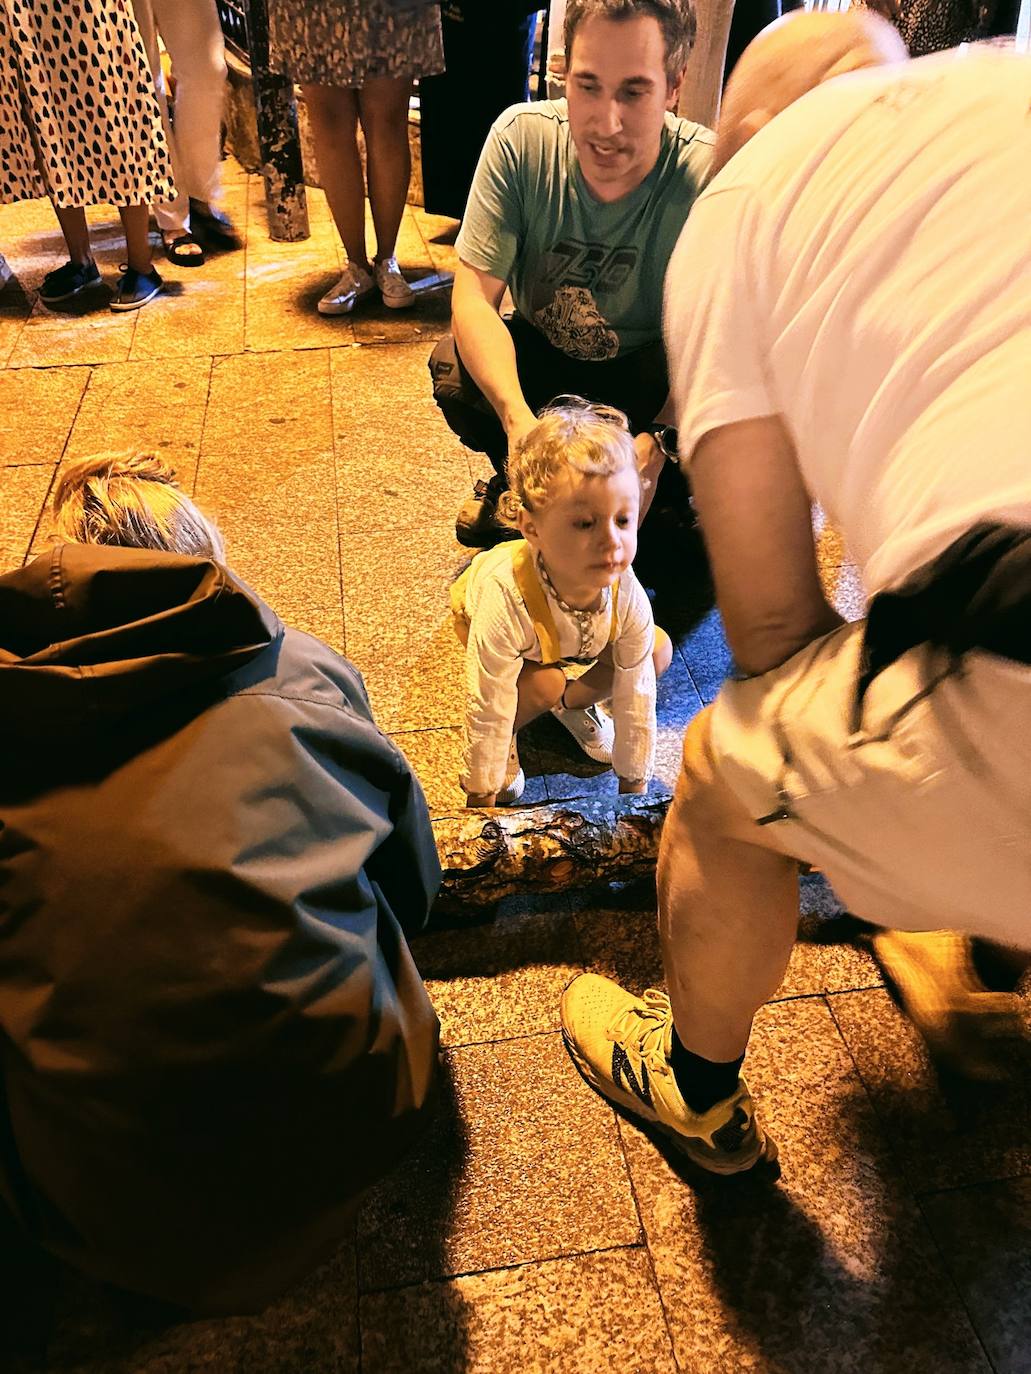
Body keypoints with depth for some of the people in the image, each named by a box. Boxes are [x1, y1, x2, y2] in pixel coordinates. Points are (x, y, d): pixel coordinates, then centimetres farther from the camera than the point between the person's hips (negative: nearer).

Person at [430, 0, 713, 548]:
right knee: (454, 371, -26)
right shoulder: (521, 137, -20)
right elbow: (474, 296, -22)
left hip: (648, 369, -2)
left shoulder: (712, 177, -26)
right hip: (539, 351, 2)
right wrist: (517, 417, -40)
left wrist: (657, 440, -44)